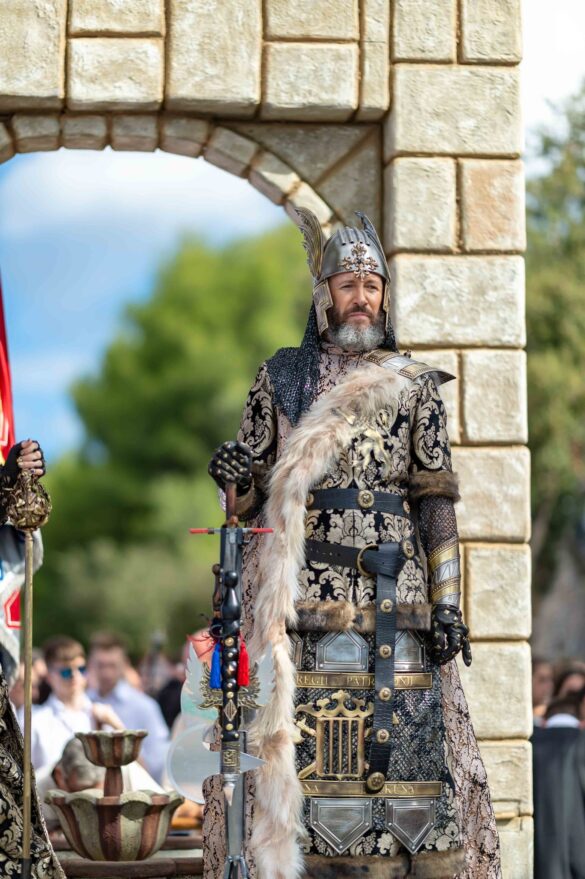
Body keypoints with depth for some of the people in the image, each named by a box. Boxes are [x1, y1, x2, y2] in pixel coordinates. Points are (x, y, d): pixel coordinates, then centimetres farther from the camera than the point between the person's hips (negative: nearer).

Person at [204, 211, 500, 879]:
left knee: (400, 747, -6)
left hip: (393, 598, 0)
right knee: (293, 743, -4)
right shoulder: (278, 379, 12)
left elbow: (436, 497, 6)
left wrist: (447, 602, -2)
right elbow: (251, 498, 14)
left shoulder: (412, 385, 10)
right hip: (297, 595, 0)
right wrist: (235, 478, -10)